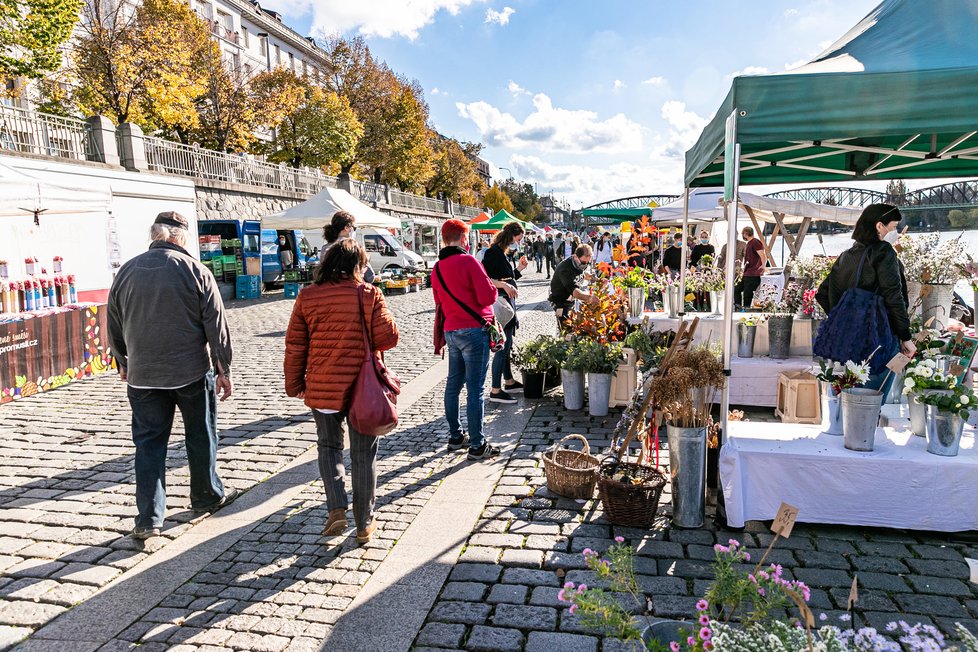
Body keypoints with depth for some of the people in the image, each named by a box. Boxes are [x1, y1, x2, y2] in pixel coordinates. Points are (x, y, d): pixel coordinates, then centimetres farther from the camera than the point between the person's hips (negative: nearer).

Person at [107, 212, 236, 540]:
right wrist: (224, 370, -1)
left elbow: (115, 327, 13)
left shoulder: (126, 272, 3)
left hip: (142, 375, 3)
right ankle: (207, 496, 30)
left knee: (149, 442, 9)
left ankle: (148, 518, 8)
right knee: (200, 435, 14)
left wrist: (123, 363, 27)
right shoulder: (195, 271, -9)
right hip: (192, 371, -3)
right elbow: (216, 326, -9)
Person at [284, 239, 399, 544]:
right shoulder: (369, 294, -8)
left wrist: (294, 383, 11)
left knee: (329, 446, 22)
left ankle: (336, 508, 7)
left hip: (322, 388, 2)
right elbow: (388, 337, -12)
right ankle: (364, 524, 20)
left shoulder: (307, 296, -2)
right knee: (363, 454, 11)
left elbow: (295, 345, 1)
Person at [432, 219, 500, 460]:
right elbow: (488, 296, -15)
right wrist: (491, 284, 4)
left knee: (453, 384, 15)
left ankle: (455, 436, 26)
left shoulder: (437, 268, 9)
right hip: (474, 330, -7)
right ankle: (477, 445, 3)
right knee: (475, 389, -3)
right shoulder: (469, 261, -13)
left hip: (450, 330, 7)